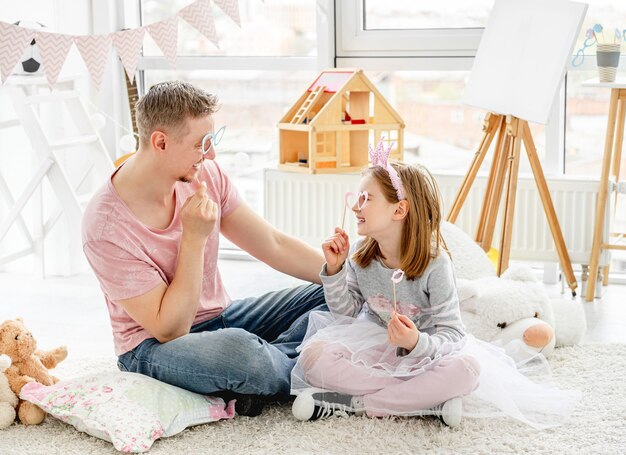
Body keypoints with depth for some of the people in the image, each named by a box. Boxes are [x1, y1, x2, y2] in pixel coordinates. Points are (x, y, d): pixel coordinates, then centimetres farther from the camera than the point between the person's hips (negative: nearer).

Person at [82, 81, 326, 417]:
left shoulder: (205, 175, -7)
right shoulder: (106, 227, -25)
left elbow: (275, 246, 1)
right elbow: (170, 329, -23)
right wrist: (194, 237, -29)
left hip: (219, 317, 7)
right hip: (154, 348, -7)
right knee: (239, 350, -39)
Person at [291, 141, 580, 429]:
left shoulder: (435, 264, -18)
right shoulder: (359, 255, -4)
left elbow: (451, 333, -18)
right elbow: (347, 313, 1)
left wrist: (417, 343, -39)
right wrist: (334, 270, -13)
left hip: (423, 353, -3)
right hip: (373, 348, 3)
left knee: (466, 368, -35)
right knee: (313, 355, -26)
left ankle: (351, 402, -27)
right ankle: (428, 400, -26)